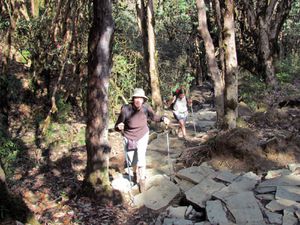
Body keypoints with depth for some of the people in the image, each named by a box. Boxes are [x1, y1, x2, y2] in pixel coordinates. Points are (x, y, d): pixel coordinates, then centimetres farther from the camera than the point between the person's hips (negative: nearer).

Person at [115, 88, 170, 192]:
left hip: (142, 136, 0)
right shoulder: (126, 109, -28)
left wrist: (163, 118, -22)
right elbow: (117, 127, -24)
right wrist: (119, 127, -47)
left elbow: (154, 117, -3)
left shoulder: (146, 108, -22)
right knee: (132, 160, 15)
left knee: (141, 157, -13)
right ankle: (135, 172, 51)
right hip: (129, 138, 0)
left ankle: (142, 180, 11)